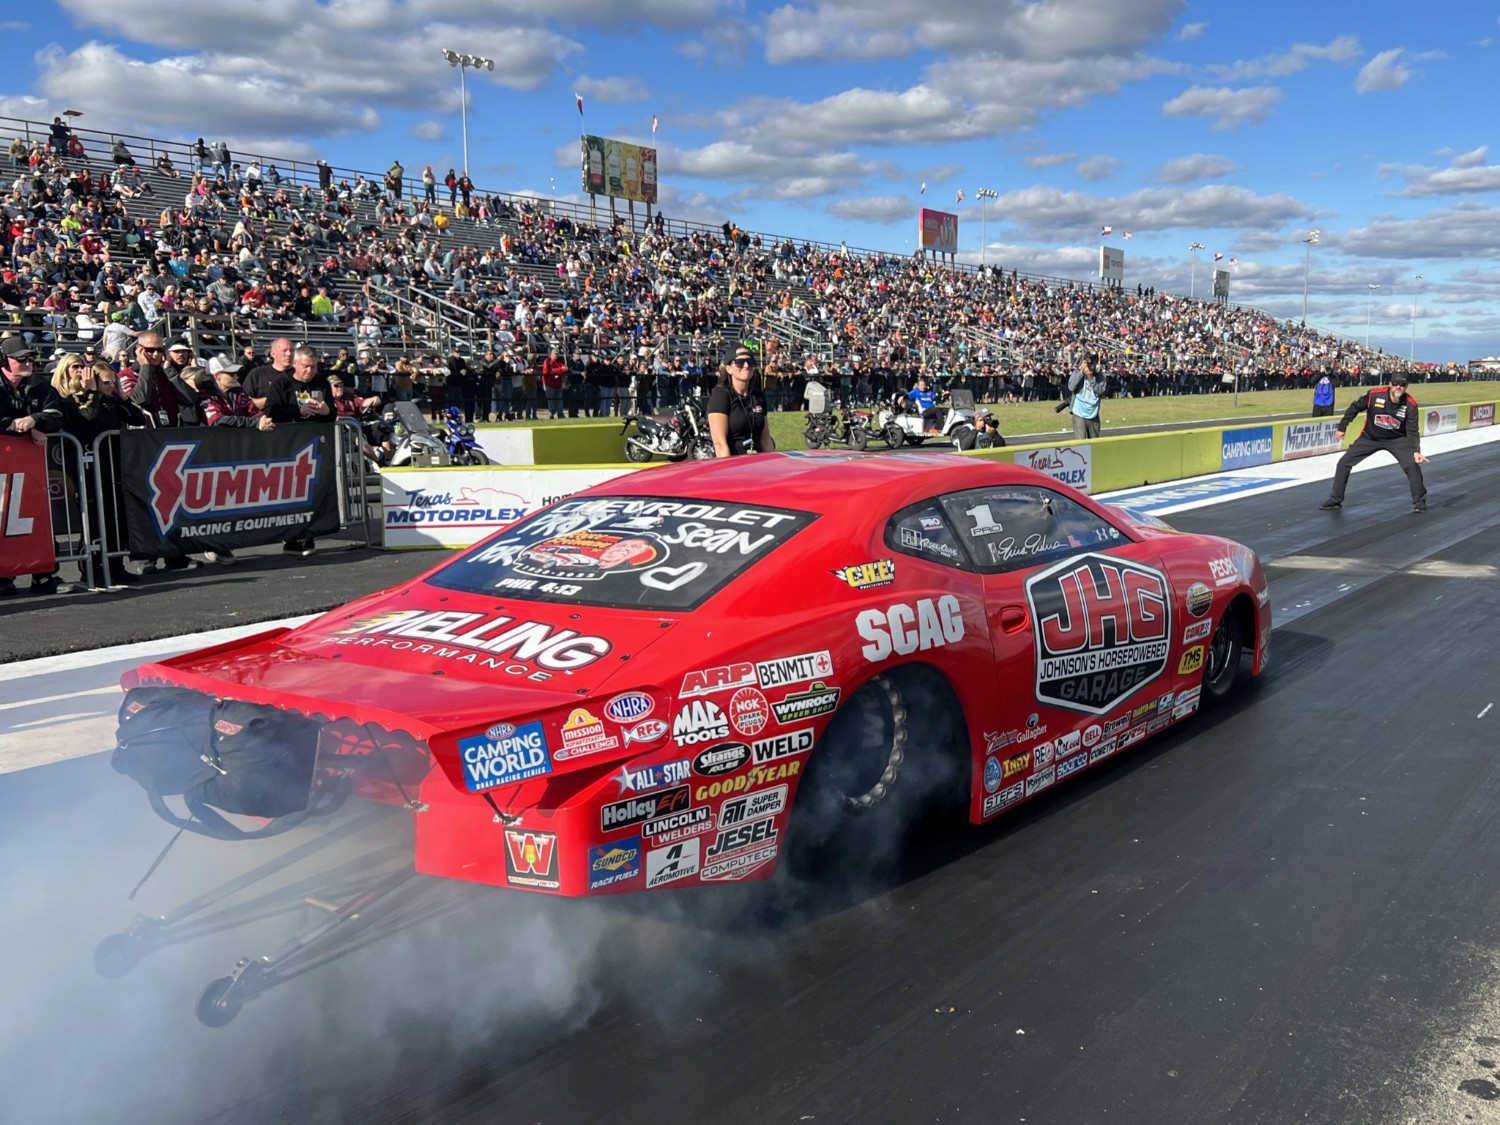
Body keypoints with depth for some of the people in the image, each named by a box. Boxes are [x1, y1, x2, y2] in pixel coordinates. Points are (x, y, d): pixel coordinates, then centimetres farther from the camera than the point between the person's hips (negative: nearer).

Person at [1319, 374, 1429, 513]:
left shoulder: (1410, 405, -19)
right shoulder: (1374, 394, -22)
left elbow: (1413, 431, -18)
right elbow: (1354, 407, -6)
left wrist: (1416, 451, -32)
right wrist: (1342, 427, -1)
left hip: (1397, 439, -1)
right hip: (1369, 438, 1)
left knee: (1412, 465, -19)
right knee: (1343, 463, -5)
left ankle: (1419, 501, 0)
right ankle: (1335, 500, 10)